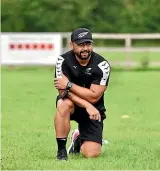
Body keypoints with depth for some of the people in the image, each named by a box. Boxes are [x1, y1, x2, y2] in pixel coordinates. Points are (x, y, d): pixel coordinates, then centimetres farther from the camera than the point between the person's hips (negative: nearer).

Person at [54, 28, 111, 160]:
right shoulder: (63, 61, -14)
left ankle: (79, 140, 26)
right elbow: (63, 91, -22)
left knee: (91, 154, -14)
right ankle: (61, 150, -23)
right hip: (72, 105, 0)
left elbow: (94, 96, -22)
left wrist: (69, 85, -28)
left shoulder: (102, 65, -17)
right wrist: (88, 106, -32)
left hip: (93, 110, 0)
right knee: (64, 104, -39)